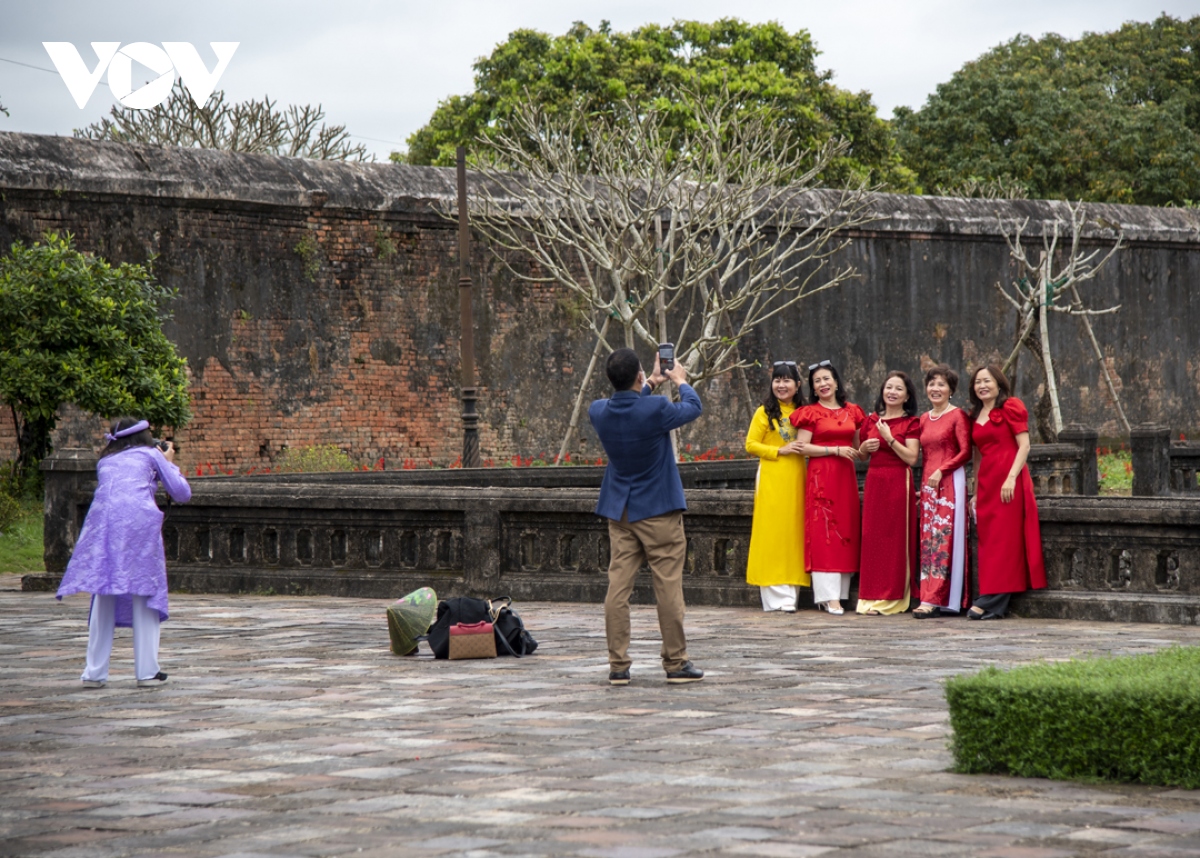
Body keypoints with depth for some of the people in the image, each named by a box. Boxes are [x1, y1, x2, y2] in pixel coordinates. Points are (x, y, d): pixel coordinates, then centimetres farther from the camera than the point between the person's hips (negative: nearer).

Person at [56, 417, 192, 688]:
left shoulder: (105, 462, 29)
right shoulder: (151, 455, 19)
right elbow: (182, 494, 17)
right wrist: (169, 463, 34)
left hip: (102, 518, 3)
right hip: (139, 521, -3)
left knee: (103, 597, 9)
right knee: (145, 594, 5)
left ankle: (94, 673, 5)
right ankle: (147, 672, 3)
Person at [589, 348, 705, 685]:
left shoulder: (598, 411, -4)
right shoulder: (656, 409, -19)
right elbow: (693, 408, 2)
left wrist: (652, 384, 31)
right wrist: (681, 382, 22)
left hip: (618, 511, 5)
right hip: (658, 511, -5)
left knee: (618, 586, 3)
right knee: (668, 586, 2)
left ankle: (617, 664, 1)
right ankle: (676, 663, 6)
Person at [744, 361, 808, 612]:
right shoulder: (764, 412, 2)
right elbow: (751, 445, -2)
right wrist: (780, 451, -12)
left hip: (796, 478, 4)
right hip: (771, 477, -4)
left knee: (792, 532, 3)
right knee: (773, 531, -7)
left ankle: (789, 594, 7)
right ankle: (777, 597, -8)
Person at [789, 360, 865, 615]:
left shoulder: (851, 412, 13)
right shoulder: (810, 413, 0)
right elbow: (802, 447, -9)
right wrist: (836, 450, -14)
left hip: (845, 477, 5)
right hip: (821, 476, -5)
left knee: (845, 530, 2)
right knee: (823, 532, -8)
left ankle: (841, 592, 6)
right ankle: (829, 596, -11)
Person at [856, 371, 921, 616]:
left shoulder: (911, 422, -1)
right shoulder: (871, 420, 13)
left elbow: (911, 458, -11)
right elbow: (862, 455, 22)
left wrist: (889, 438, -16)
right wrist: (865, 447, 0)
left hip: (898, 483, -5)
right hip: (874, 481, 5)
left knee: (894, 538, -4)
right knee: (872, 537, 1)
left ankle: (891, 599, -2)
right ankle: (872, 596, 5)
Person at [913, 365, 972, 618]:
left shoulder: (958, 416, -4)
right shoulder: (924, 419, 16)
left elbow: (966, 452, -9)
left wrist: (941, 471, -15)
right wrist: (923, 482, 8)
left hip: (949, 482, -7)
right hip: (928, 483, 7)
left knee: (943, 539, -10)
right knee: (928, 540, 3)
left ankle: (933, 600, -14)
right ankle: (931, 598, 3)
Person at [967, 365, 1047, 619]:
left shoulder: (1011, 408, -1)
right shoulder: (975, 416, 18)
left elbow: (1024, 446, -8)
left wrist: (1011, 478, -18)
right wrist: (976, 492, 16)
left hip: (1009, 481, -7)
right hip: (986, 481, 7)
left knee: (1002, 540, -8)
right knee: (987, 541, 3)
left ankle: (989, 601, -12)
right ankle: (994, 606, 3)